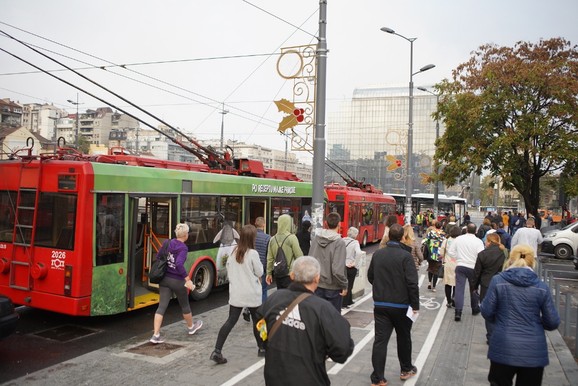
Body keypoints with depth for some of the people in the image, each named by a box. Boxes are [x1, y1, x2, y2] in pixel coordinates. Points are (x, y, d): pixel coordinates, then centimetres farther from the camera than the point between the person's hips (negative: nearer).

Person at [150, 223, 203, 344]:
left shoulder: (168, 243, 2)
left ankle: (156, 335, -2)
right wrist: (188, 279, -26)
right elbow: (179, 264, -29)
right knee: (185, 305, 17)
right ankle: (191, 327, 38)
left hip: (164, 279, 5)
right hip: (177, 281, -5)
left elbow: (158, 257, 7)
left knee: (162, 306, 4)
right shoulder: (183, 248, -17)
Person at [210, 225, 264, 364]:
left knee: (231, 321, 5)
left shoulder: (234, 252, 1)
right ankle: (262, 348, 28)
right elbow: (259, 273, -6)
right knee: (257, 320, 14)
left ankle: (217, 351, -4)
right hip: (252, 294, -4)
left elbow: (229, 269, 11)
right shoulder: (253, 253, -16)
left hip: (235, 293, 5)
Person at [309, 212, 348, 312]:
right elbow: (338, 269, -22)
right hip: (333, 287, -4)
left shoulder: (316, 239, -1)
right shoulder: (339, 242, -17)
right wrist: (344, 286, -9)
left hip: (317, 285, 5)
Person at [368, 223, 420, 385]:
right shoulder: (405, 256, -14)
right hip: (401, 305, -3)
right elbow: (412, 282, -17)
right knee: (404, 337, 18)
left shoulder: (377, 254, 1)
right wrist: (415, 305, -8)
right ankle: (406, 369, 35)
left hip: (380, 304, 3)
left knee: (380, 340, 3)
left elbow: (370, 277, 12)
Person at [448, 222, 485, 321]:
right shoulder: (478, 241, -10)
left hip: (460, 266, 1)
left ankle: (458, 312, -11)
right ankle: (475, 309, 35)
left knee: (459, 289, -1)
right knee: (473, 289, 18)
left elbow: (451, 252, 3)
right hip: (472, 267, -1)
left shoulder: (458, 239, -1)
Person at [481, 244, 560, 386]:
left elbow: (487, 312, -5)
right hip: (534, 352, 2)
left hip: (503, 349, -1)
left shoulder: (498, 281, -7)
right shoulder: (541, 287, -4)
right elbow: (553, 322, 0)